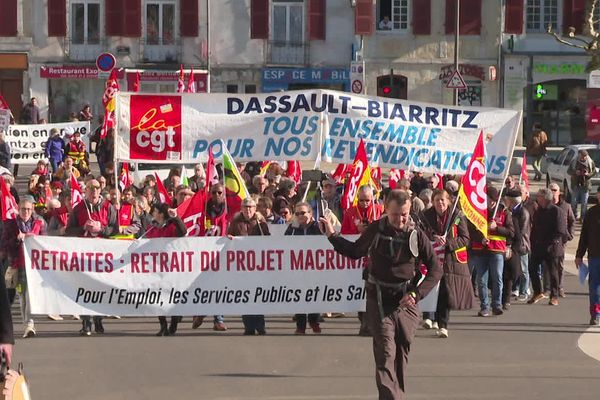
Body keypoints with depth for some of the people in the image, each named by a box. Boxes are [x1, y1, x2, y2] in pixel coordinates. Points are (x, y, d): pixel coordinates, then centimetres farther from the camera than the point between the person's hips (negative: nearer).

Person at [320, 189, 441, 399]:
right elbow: (355, 252, 17)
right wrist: (332, 235, 8)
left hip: (406, 303, 1)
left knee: (402, 353, 10)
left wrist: (417, 293, -12)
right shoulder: (376, 229, -2)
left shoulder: (417, 235, -5)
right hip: (380, 301, -1)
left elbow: (435, 270, -1)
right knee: (385, 353, -13)